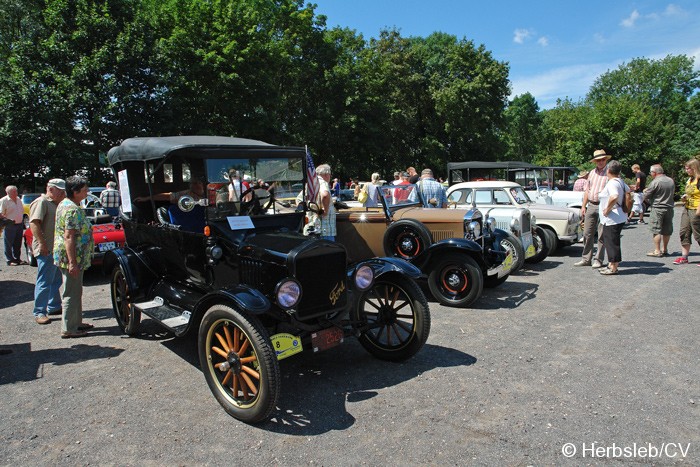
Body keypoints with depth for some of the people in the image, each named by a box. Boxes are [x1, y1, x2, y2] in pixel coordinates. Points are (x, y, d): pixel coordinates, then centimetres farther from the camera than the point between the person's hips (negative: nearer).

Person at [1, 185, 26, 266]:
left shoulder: (18, 199, 13)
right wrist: (7, 221, -18)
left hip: (20, 224, 6)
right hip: (10, 226, -6)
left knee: (18, 244, 12)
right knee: (9, 244, 0)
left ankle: (17, 259, 21)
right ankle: (10, 260, 6)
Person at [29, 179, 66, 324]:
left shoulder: (55, 204, 19)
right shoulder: (41, 202, -11)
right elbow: (34, 223, -22)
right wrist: (42, 243, -27)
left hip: (57, 249, 10)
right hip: (46, 250, -10)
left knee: (56, 280, 18)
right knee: (44, 282, -6)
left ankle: (54, 307, 29)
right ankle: (39, 313, 0)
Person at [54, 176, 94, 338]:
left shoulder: (65, 204, 13)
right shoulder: (72, 210, -21)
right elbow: (69, 237, -26)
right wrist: (72, 262, -26)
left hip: (71, 258, 11)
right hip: (72, 258, -11)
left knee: (75, 292, 19)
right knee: (72, 293, -2)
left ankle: (76, 322, 30)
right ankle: (68, 329, 7)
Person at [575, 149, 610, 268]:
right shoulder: (592, 173, 16)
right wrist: (583, 206, 14)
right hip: (590, 206, 6)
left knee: (601, 235, 1)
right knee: (587, 234, 7)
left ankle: (598, 260, 8)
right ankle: (586, 259, 15)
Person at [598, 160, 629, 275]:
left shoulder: (612, 183, -18)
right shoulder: (621, 182, 12)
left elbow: (614, 197, -35)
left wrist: (607, 209, -23)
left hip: (612, 219, -10)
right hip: (619, 217, 10)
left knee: (611, 242, -3)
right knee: (610, 241, 16)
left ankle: (613, 268, 4)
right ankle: (611, 265, 24)